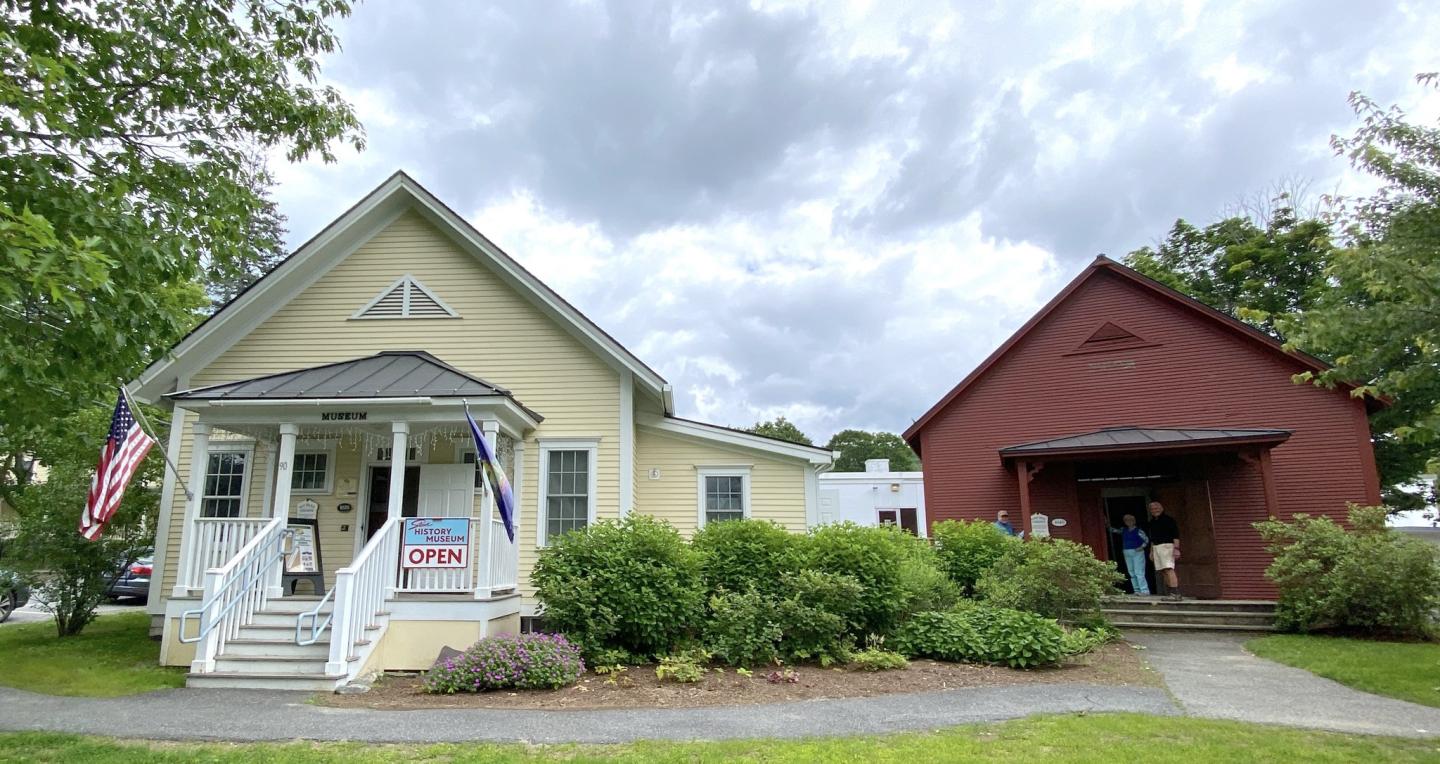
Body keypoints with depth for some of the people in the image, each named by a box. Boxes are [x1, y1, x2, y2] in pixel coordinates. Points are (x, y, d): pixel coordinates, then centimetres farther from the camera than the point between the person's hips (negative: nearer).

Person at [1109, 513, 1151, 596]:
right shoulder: (1123, 530, 11)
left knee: (1139, 572, -12)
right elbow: (1114, 530, 16)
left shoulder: (1138, 531, -6)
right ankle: (1137, 590, 10)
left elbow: (1146, 540, -7)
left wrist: (1141, 547, -18)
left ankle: (1145, 591, -12)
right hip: (1127, 553, 7)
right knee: (1132, 573, 6)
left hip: (1137, 552, -6)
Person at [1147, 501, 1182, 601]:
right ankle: (1170, 593, 4)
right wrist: (1151, 551, 24)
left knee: (1169, 569, -18)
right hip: (1156, 547, 7)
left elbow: (1176, 535, -8)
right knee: (1163, 572, 3)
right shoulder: (1152, 522, 19)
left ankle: (1175, 594, -23)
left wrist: (1176, 548, -17)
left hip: (1167, 545, -7)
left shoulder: (1168, 519, -2)